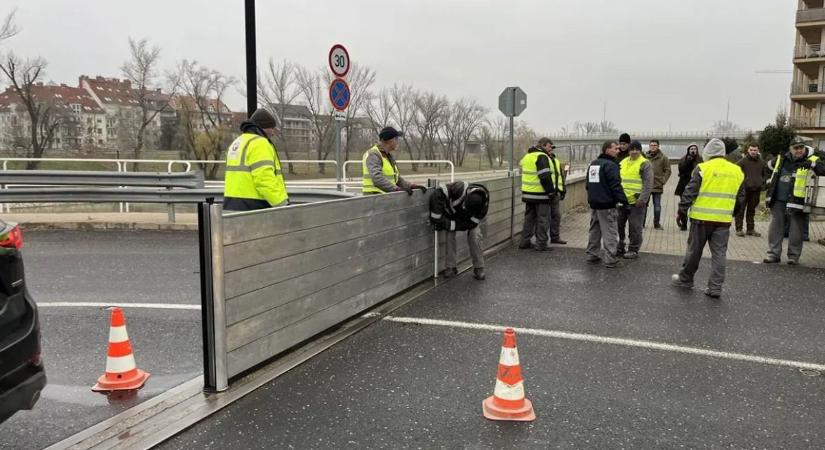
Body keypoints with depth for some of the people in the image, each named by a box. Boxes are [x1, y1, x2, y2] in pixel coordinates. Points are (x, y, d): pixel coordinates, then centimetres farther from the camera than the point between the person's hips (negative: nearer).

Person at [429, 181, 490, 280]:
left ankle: (479, 268, 0)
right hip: (451, 212, 0)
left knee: (475, 236, -15)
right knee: (449, 236, -14)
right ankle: (451, 268, 1)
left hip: (469, 217, 1)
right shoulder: (460, 188, -45)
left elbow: (470, 223, -29)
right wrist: (436, 218, -43)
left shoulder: (483, 203, -36)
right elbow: (437, 195, -44)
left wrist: (448, 224, -36)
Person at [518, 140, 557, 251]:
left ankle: (525, 241, 19)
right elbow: (545, 176, -21)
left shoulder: (527, 156, 14)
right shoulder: (542, 157, -14)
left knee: (529, 218, 16)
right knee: (543, 219, 0)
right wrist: (551, 191, -15)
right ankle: (541, 244, 1)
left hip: (527, 193, 8)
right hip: (540, 194, -8)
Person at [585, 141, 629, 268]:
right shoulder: (610, 165, -16)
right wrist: (624, 201, -16)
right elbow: (616, 186, -21)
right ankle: (610, 260, -3)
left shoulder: (592, 164, 12)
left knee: (594, 231, 16)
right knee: (609, 233, -4)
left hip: (593, 203, 8)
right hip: (607, 205, -8)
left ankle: (592, 255, 21)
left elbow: (588, 184, 19)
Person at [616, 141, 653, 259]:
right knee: (619, 224, 11)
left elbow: (648, 184, -12)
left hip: (636, 202, -6)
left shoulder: (645, 164, -6)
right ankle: (620, 247, 23)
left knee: (635, 227, -1)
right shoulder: (623, 163, 13)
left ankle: (633, 250, 9)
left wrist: (642, 199, -18)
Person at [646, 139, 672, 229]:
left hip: (657, 186, -1)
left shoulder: (663, 158, 0)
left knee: (657, 206, 6)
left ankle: (657, 224, 17)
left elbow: (667, 171, 2)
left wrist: (663, 181, -7)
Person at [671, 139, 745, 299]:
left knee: (694, 250, 10)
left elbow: (689, 193, -9)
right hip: (724, 219, 4)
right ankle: (715, 287, 6)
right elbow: (740, 198, 14)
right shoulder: (737, 171, 7)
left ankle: (685, 279, 24)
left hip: (702, 217, -3)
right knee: (719, 253, 7)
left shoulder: (703, 168, -8)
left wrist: (682, 211, 0)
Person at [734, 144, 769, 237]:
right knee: (741, 209, -3)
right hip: (744, 190, -4)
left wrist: (762, 184, 5)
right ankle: (739, 229, 2)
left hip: (756, 190, 4)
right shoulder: (742, 161, -4)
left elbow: (766, 174, 19)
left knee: (752, 210, 12)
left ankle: (751, 229, 18)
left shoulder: (762, 162, 9)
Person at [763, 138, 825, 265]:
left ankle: (794, 256, 13)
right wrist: (771, 180, 22)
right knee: (775, 227, 8)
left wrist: (813, 164, -32)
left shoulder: (811, 160, -2)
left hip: (797, 202, -4)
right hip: (778, 201, 4)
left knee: (796, 230, 3)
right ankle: (773, 254, 16)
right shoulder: (781, 159, 10)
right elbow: (770, 165, 31)